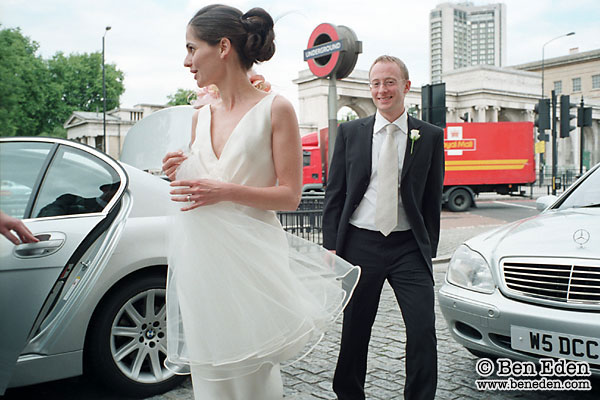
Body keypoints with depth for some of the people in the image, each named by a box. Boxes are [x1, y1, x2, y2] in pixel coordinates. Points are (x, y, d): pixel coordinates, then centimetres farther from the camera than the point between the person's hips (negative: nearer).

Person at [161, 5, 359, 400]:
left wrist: (225, 191, -17)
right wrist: (182, 174, 0)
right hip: (201, 260, 5)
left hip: (248, 254, -5)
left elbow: (290, 195, -8)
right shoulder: (201, 116, 12)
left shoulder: (275, 109, -5)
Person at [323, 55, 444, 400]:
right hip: (360, 244, 1)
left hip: (409, 247, 0)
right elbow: (335, 194, 5)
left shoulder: (430, 136, 5)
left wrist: (429, 251, 4)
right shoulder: (350, 132, 6)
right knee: (354, 332, 11)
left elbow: (433, 200, 7)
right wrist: (332, 246, -1)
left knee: (423, 330, -8)